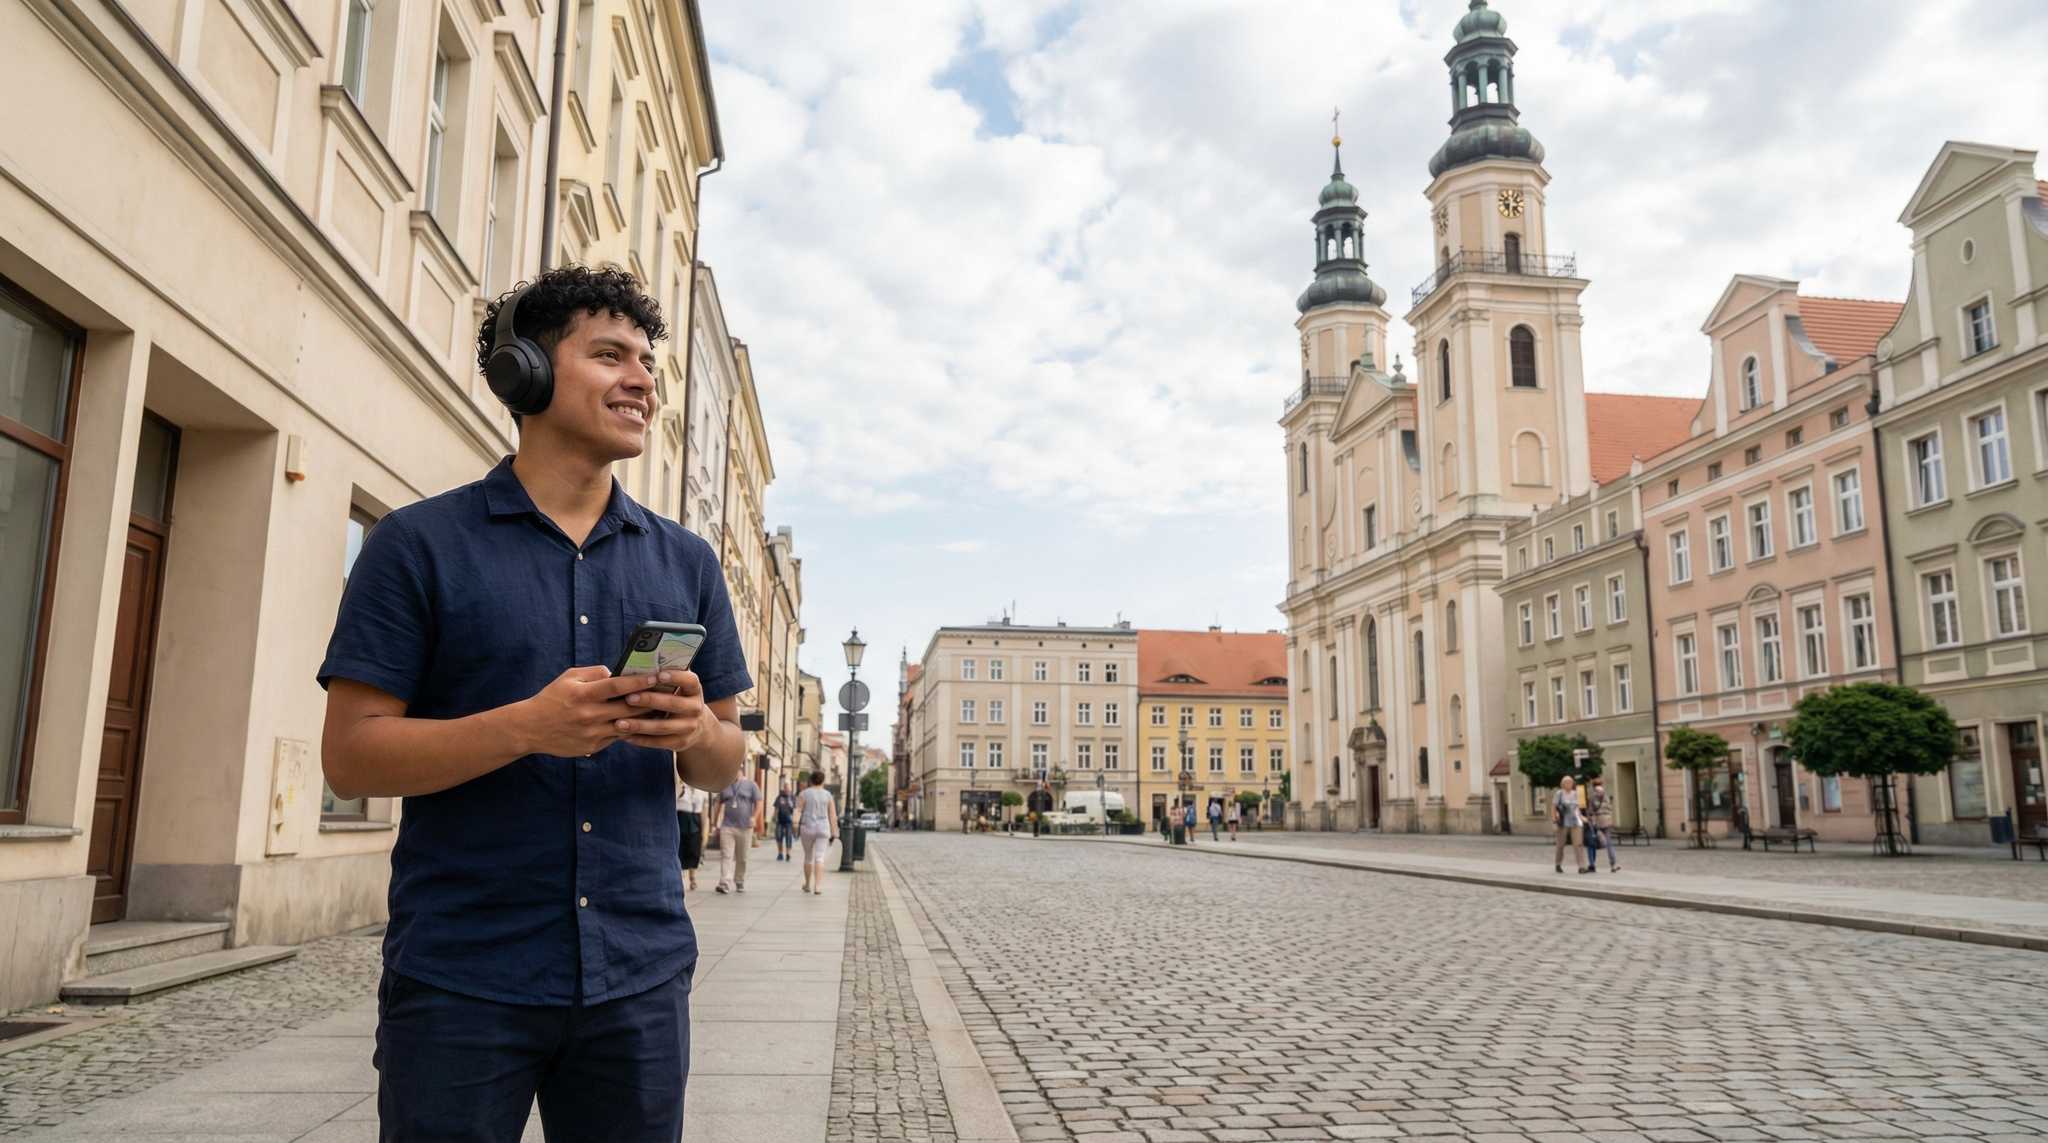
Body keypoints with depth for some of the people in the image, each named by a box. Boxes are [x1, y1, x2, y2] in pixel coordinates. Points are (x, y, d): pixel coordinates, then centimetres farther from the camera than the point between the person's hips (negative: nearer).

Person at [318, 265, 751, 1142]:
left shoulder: (686, 562, 9)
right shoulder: (418, 544, -2)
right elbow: (350, 757, -6)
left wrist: (695, 730, -11)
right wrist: (527, 726, -21)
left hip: (640, 976, 3)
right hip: (461, 979, -3)